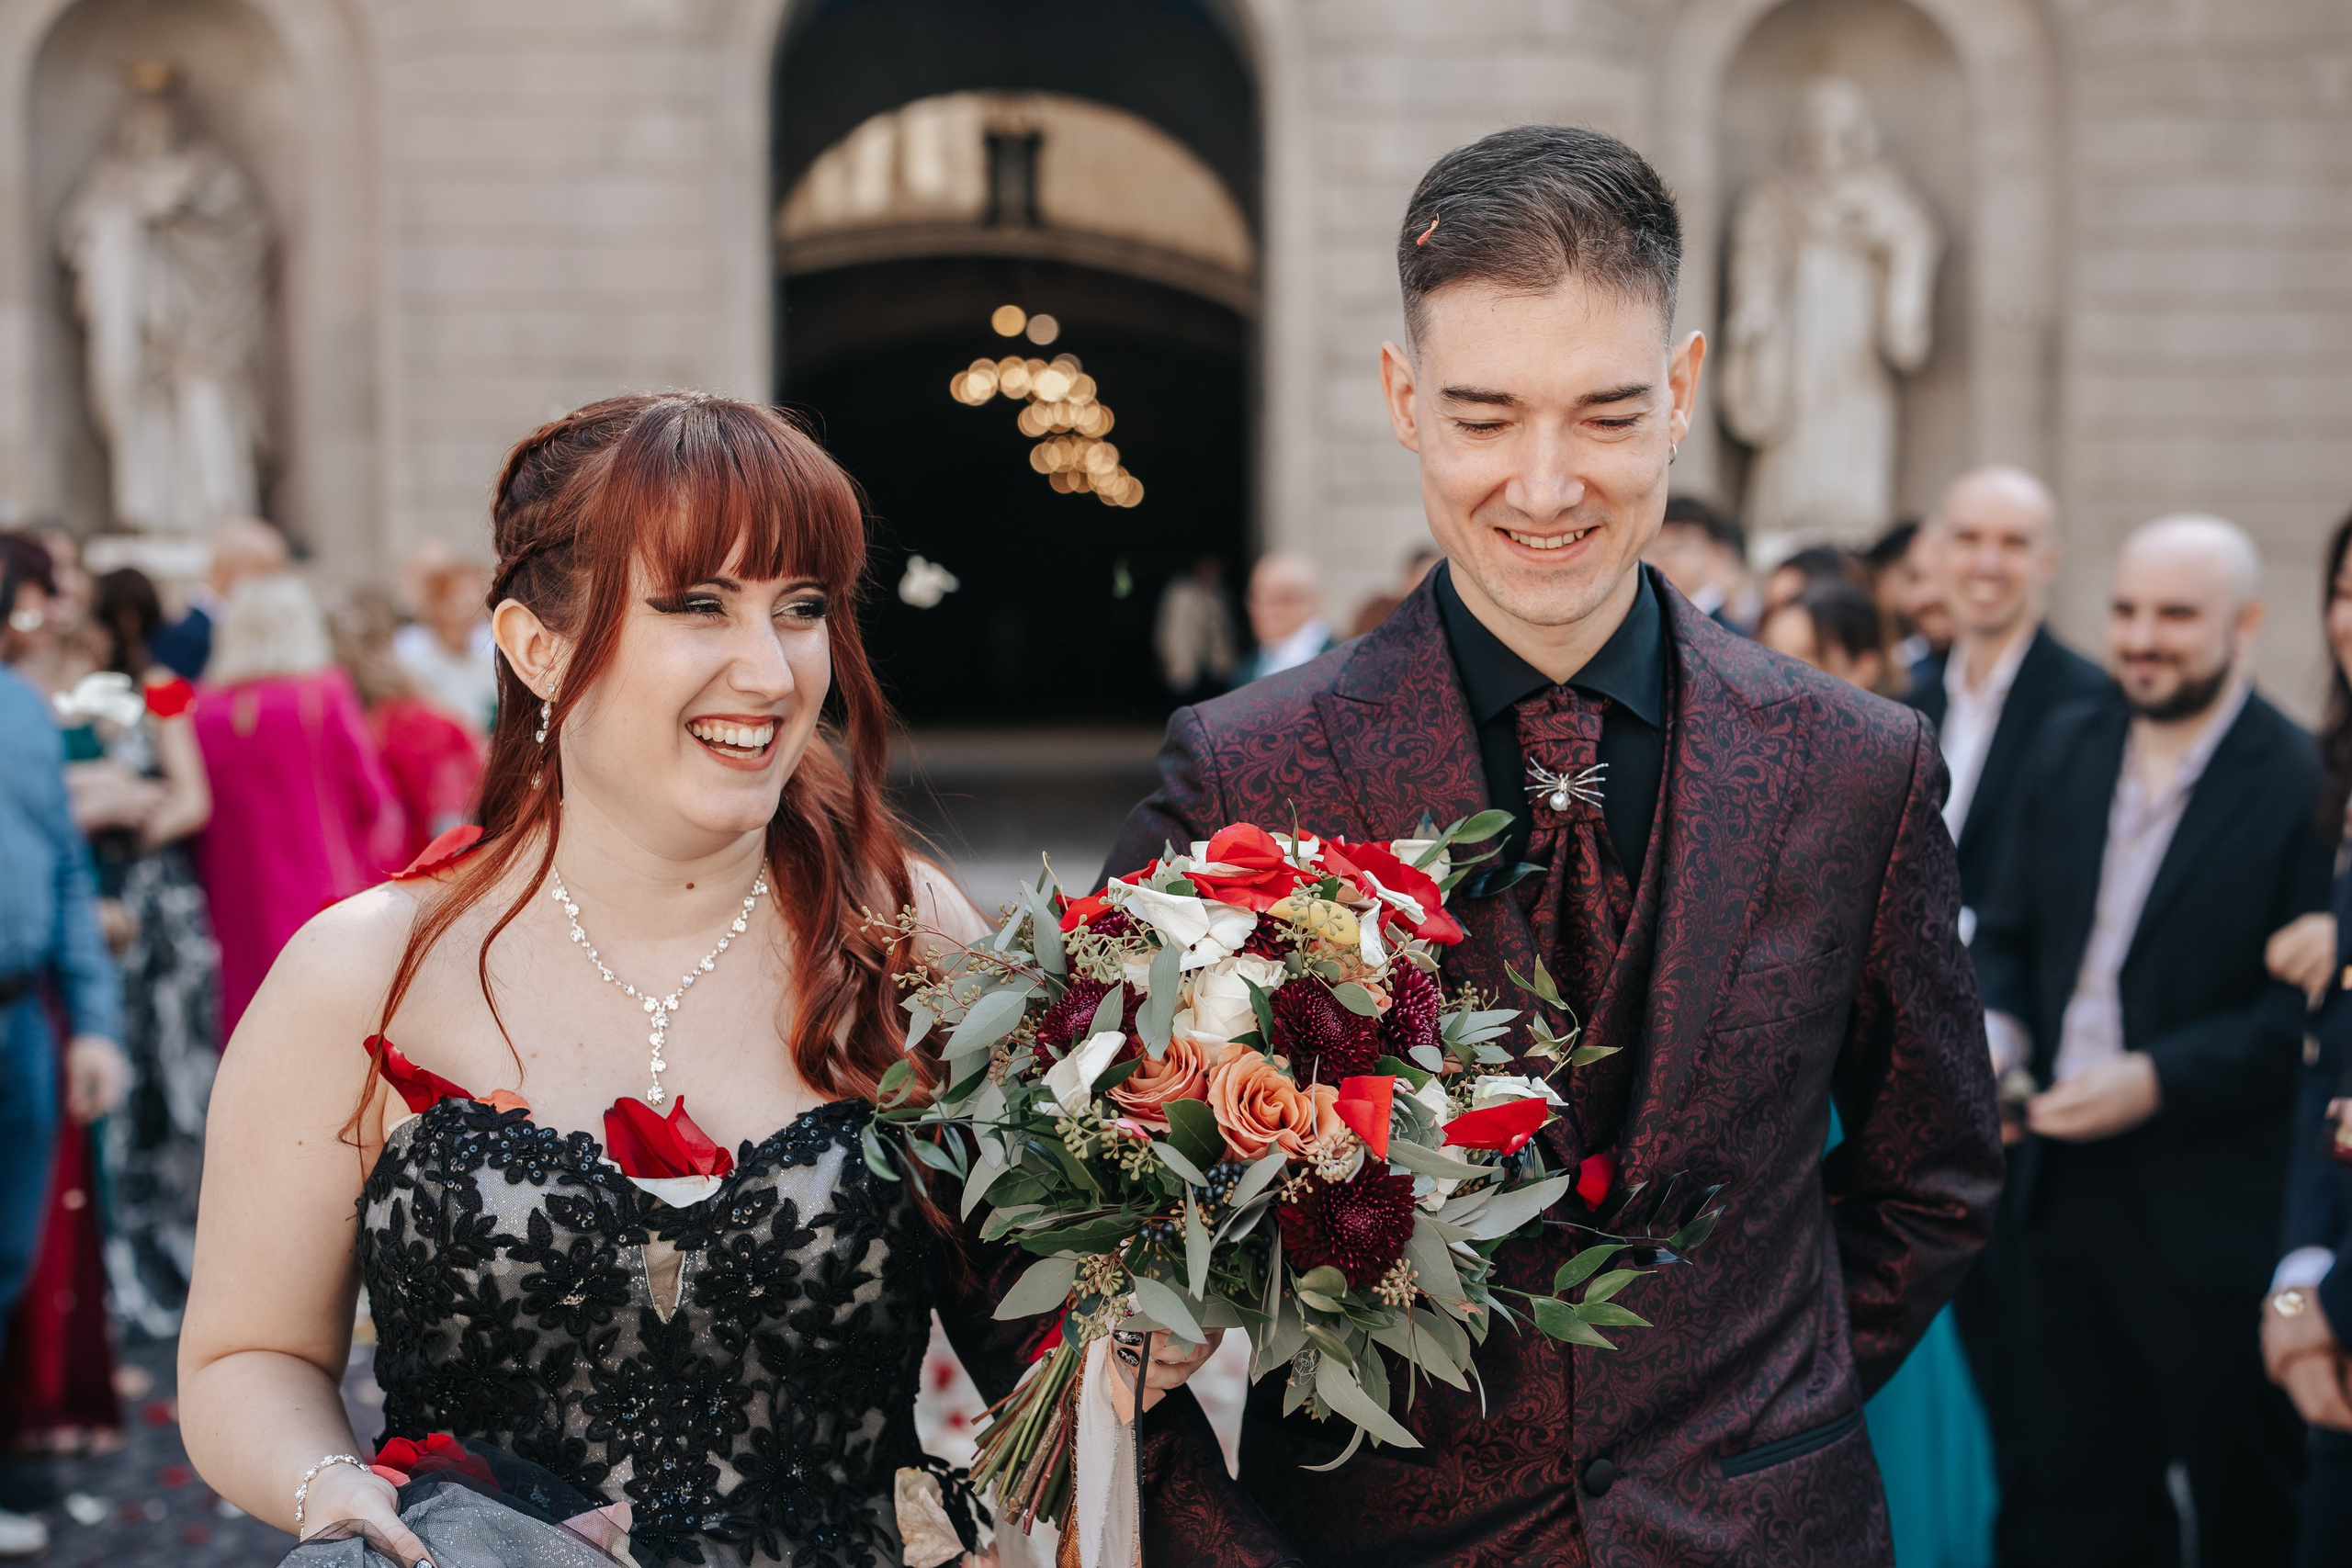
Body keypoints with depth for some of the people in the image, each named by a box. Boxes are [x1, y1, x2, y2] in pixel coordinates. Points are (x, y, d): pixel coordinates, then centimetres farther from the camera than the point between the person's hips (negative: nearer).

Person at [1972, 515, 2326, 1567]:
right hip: (2067, 1193, 6)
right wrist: (1994, 1034, -6)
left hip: (2216, 1217, -6)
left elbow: (2309, 1006, -15)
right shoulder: (2066, 750, 7)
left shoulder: (2306, 787, -13)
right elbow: (2009, 933, 13)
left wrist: (2160, 1080, -21)